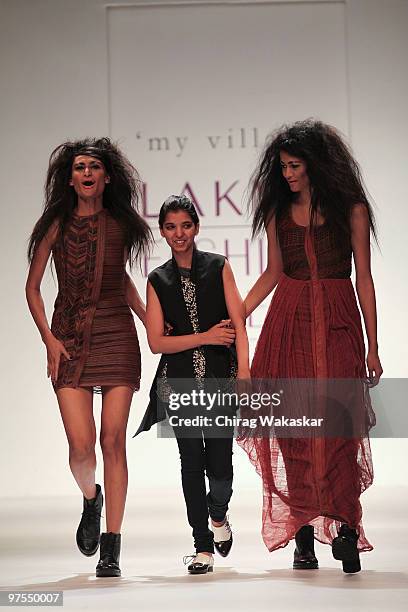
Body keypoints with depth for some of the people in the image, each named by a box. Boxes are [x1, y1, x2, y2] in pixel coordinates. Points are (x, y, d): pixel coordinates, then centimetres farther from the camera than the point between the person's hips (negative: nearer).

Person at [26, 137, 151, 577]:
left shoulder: (120, 224, 6)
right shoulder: (56, 224, 1)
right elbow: (32, 287, 5)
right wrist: (49, 339, -5)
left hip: (116, 335, 1)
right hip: (69, 339, -1)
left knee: (113, 440, -6)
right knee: (81, 445, -11)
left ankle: (111, 547, 2)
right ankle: (90, 499, 25)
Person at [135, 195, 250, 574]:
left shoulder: (218, 267, 5)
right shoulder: (158, 280, 7)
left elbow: (238, 323, -1)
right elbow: (156, 342, 1)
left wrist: (244, 371, -13)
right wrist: (206, 337, -10)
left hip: (220, 377, -1)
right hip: (180, 380, 1)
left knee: (221, 461, -5)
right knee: (191, 461, 1)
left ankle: (218, 516, 28)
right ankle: (203, 547, 10)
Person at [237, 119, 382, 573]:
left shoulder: (351, 209, 2)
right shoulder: (278, 212, 11)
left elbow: (363, 277, 3)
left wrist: (372, 347, 1)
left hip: (337, 323, -3)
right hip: (289, 322, 3)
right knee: (294, 428, -2)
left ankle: (344, 527, -16)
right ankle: (304, 535, 2)